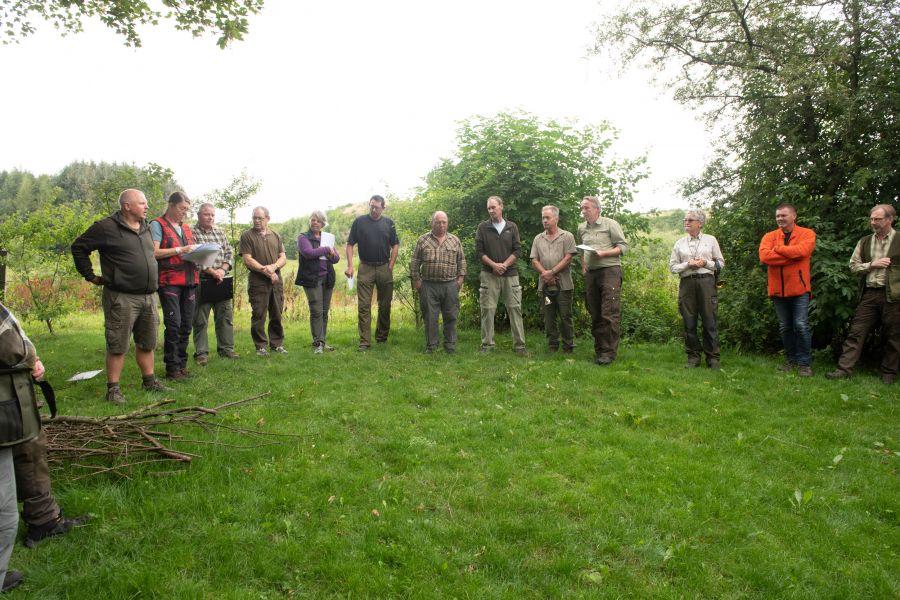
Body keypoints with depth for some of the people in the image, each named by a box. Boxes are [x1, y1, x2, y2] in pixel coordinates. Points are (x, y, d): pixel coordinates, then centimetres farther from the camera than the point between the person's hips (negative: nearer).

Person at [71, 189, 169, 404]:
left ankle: (149, 381, 26)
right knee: (118, 345, -1)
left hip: (149, 296, 7)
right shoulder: (107, 227, -7)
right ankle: (113, 388, 8)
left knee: (147, 343, 14)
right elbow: (78, 247, -2)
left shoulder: (146, 227, 14)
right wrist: (91, 276, -2)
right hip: (122, 297, -6)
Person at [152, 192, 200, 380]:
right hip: (169, 281, -7)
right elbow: (154, 252, -11)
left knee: (186, 324, 7)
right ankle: (172, 367, -1)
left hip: (189, 281, 7)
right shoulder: (158, 224, 0)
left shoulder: (186, 227, 21)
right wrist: (180, 250, -15)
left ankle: (182, 364, 16)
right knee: (173, 324, -9)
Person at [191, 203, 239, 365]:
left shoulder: (220, 232, 14)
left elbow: (229, 253, 11)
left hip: (222, 281, 5)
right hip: (202, 281, -5)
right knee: (201, 320, 1)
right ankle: (201, 353, 9)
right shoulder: (192, 233, -3)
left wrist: (222, 269, -6)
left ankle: (226, 348, 19)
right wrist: (212, 272, -15)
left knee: (226, 316, 8)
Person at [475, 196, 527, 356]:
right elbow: (479, 251, -1)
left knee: (515, 309, -1)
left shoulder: (512, 227, 8)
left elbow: (517, 250, 3)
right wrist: (494, 265, -12)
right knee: (488, 310, 0)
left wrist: (504, 265, -10)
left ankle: (520, 345, 4)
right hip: (489, 275, -1)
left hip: (510, 274, 1)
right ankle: (487, 345, 8)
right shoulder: (482, 227, 4)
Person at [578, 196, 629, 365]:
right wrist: (583, 266, 12)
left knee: (610, 314, -10)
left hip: (609, 270, -6)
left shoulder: (610, 224, -3)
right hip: (591, 274, 6)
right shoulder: (582, 228, 14)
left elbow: (623, 246, -4)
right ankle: (599, 350, 17)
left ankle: (609, 352, -8)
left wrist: (603, 253, -16)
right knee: (595, 314, 9)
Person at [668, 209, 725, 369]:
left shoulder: (711, 240, 10)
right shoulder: (679, 243, 13)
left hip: (706, 281, -1)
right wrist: (688, 264, -8)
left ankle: (712, 358, 4)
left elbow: (720, 263, 10)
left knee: (709, 320, -3)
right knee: (689, 321, 1)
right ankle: (693, 357, 10)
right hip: (687, 283, 2)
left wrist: (705, 263, -8)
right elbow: (672, 266, 9)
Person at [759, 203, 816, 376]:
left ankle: (805, 363, 7)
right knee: (785, 328, 11)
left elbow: (801, 251, -22)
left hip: (799, 289, -3)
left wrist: (777, 248, -9)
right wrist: (792, 256, -15)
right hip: (777, 290, 4)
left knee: (801, 326, -4)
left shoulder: (807, 234, -1)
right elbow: (764, 257, -13)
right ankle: (792, 359, 24)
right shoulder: (769, 236, 6)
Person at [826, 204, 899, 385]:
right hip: (869, 294, 3)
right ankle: (844, 368, 0)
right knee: (856, 332, 0)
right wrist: (872, 264, -6)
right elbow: (853, 265, 10)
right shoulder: (864, 242, 11)